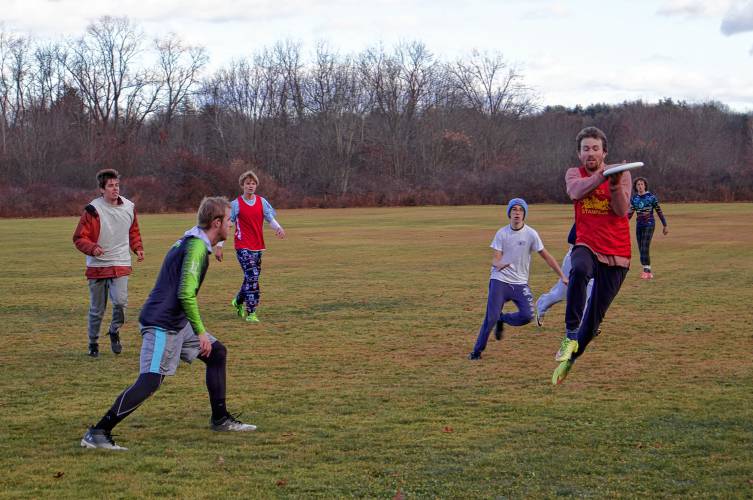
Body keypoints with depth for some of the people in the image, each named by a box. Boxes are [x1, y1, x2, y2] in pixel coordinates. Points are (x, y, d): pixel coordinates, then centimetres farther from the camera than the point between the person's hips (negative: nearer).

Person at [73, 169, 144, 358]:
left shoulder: (129, 208, 5)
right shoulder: (93, 210, -9)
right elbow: (79, 238, -5)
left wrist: (137, 248, 8)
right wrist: (92, 248, -24)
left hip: (121, 265, 2)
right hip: (97, 266, -2)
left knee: (121, 301, -19)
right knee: (97, 309, 7)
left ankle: (114, 330, 9)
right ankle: (93, 343, 27)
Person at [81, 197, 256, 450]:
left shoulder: (191, 241, 16)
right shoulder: (197, 246, -15)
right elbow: (186, 294, -22)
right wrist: (200, 331, -18)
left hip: (176, 323, 11)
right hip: (162, 324, -11)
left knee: (217, 353, 17)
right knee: (150, 381, -17)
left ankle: (220, 419, 25)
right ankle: (97, 433, -16)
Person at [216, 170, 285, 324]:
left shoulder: (262, 202, 5)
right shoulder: (236, 204, -5)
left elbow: (270, 218, 5)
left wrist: (278, 227, -18)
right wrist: (219, 246, -7)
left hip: (258, 247, 5)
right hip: (243, 247, -5)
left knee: (251, 278, 13)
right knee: (252, 277, -16)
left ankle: (238, 301, 41)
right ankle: (251, 313, -13)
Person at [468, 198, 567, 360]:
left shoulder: (530, 234, -4)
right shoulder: (501, 233, -1)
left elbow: (546, 256, 0)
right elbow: (495, 259, -6)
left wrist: (562, 276, -4)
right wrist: (499, 264, -31)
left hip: (520, 283, 1)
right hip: (500, 281, -1)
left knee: (527, 315, -14)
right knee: (491, 317, -11)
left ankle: (502, 319, 17)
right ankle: (477, 351, 4)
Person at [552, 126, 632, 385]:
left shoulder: (621, 174, 1)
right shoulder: (574, 173, 3)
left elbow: (622, 210, -14)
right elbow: (576, 191, -22)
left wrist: (615, 183, -29)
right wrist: (602, 174, -34)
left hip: (616, 253, 1)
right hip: (586, 246, -1)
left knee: (595, 314, 3)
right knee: (579, 270, -38)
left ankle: (569, 359, 24)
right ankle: (570, 335, -30)